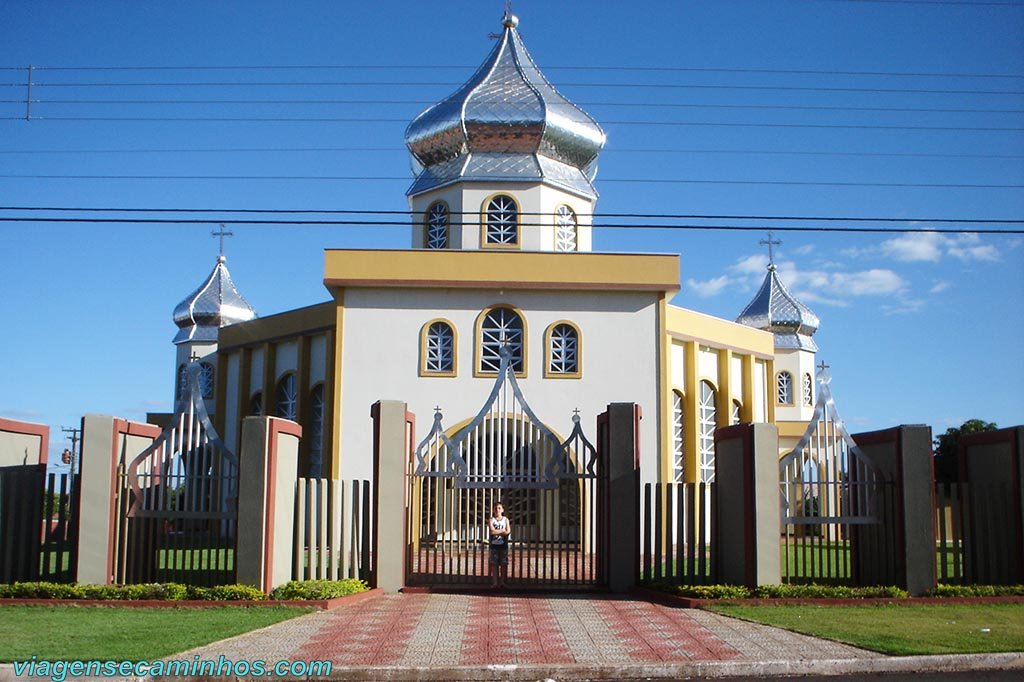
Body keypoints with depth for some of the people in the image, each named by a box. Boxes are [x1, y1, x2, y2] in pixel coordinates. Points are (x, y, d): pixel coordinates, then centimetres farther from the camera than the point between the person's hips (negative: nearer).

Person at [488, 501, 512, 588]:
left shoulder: (506, 519, 3)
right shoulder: (491, 520, 1)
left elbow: (508, 532, -9)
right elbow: (492, 531, -14)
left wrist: (497, 531, -12)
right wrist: (502, 530, -11)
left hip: (503, 544, 1)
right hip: (494, 545, 0)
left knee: (504, 564, 2)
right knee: (494, 564, 2)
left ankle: (502, 582, 9)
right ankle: (495, 583, 8)